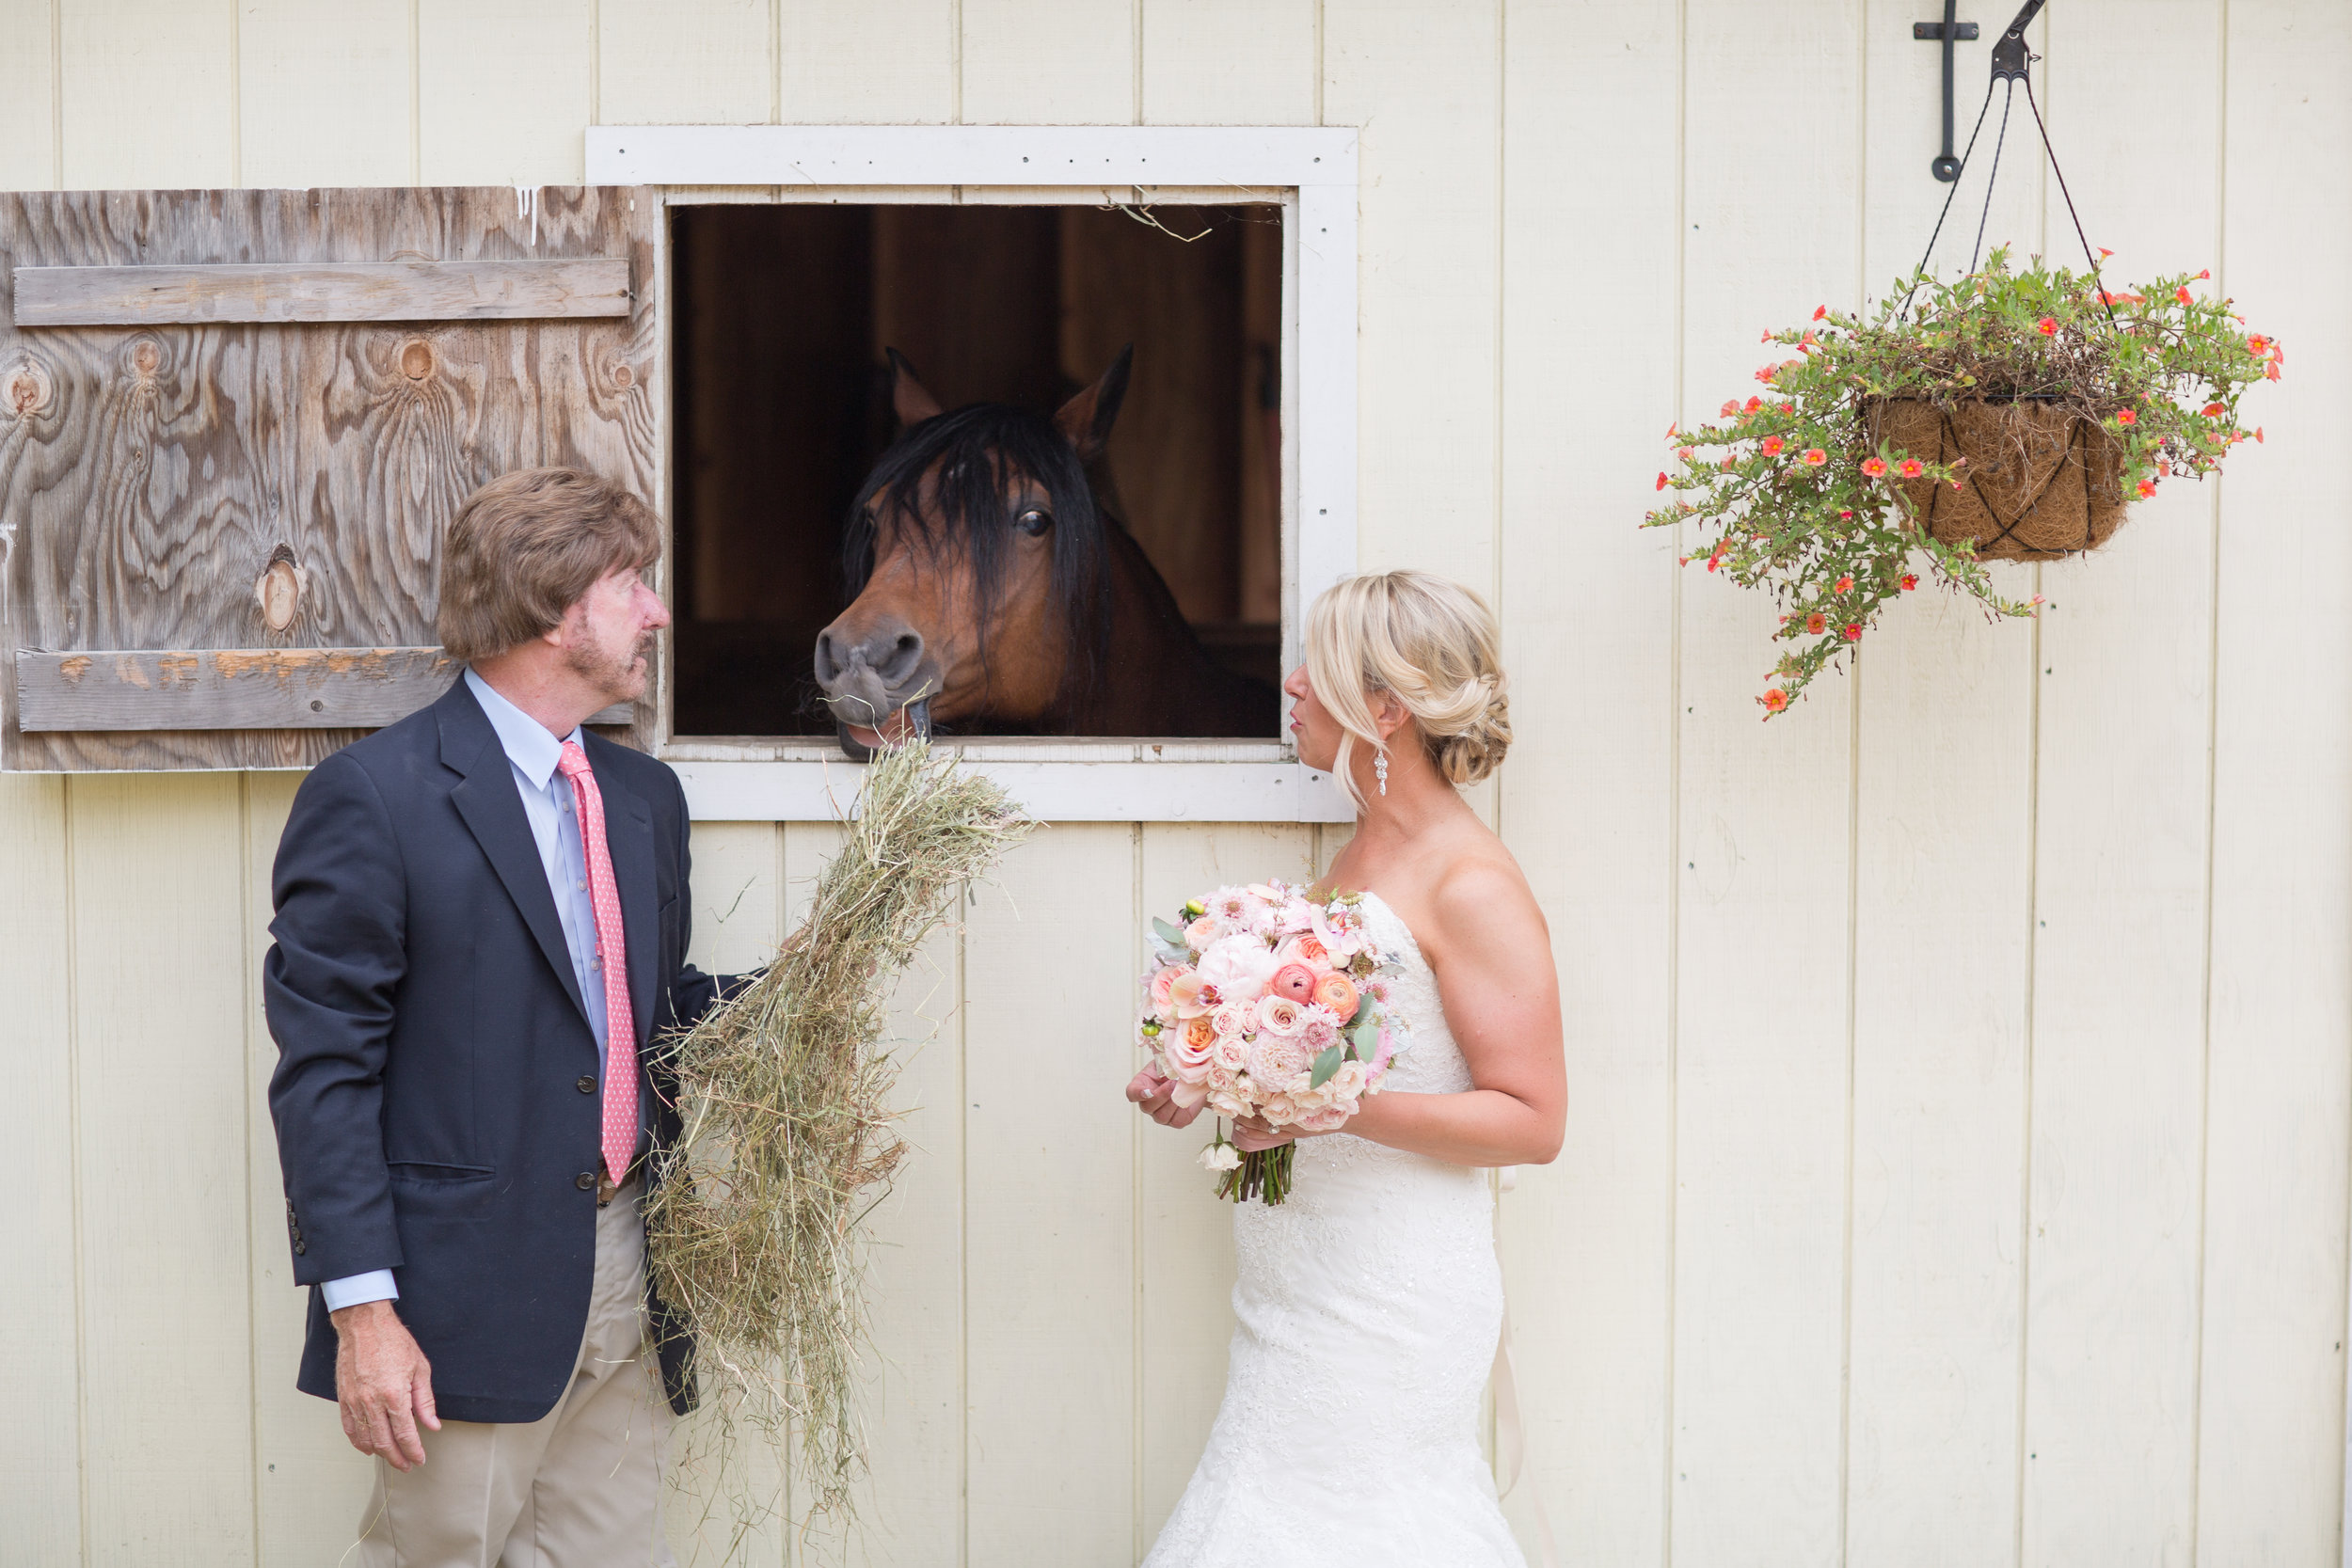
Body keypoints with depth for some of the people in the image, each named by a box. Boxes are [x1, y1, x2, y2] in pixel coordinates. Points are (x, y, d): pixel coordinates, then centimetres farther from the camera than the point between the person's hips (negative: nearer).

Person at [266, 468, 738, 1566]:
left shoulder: (645, 797, 14)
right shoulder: (373, 797, -9)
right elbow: (323, 1070, -12)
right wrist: (361, 1309, -17)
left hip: (626, 1276, 7)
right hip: (473, 1295, -6)